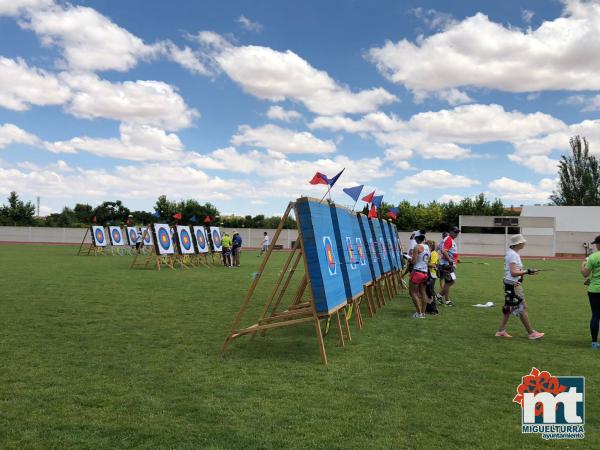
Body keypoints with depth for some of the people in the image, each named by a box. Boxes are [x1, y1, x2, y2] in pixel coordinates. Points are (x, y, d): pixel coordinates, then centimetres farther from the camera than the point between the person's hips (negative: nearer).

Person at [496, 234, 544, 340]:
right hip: (514, 285, -10)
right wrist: (527, 272, -20)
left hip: (510, 284, 10)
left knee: (508, 308, 14)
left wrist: (526, 271, 10)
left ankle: (501, 331, 17)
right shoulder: (513, 255, -18)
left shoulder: (511, 253, 12)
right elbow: (514, 273, -23)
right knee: (522, 308, -1)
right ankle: (531, 333, 7)